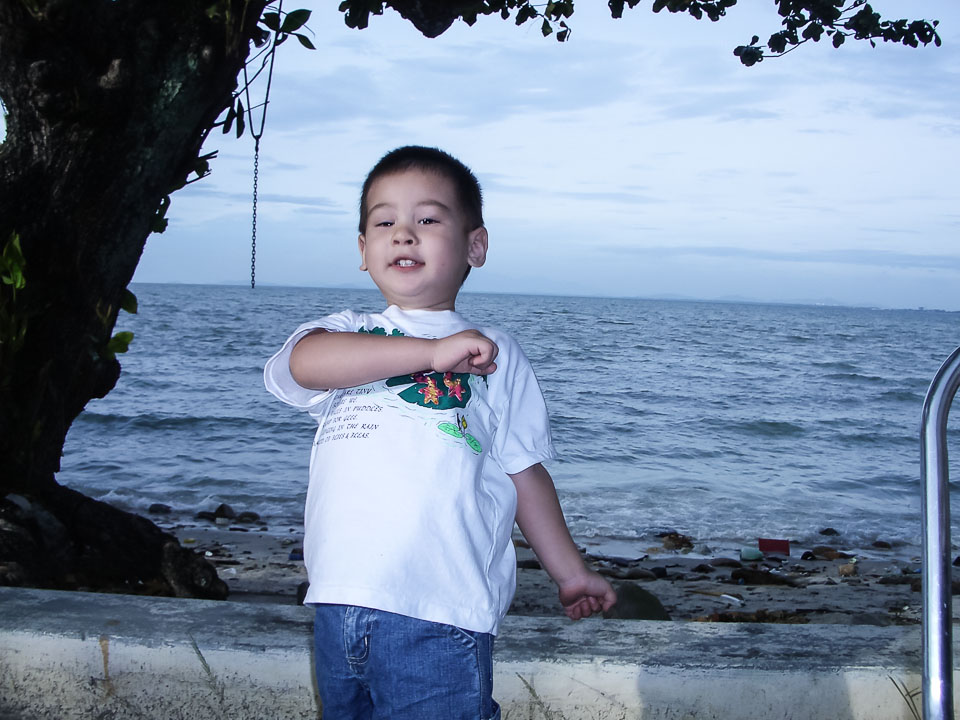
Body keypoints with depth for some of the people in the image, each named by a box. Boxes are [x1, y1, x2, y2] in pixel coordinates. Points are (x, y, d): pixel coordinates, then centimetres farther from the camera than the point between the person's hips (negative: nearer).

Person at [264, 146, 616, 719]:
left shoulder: (497, 356, 10)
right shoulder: (344, 331, 11)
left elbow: (525, 472, 14)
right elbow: (306, 362, -14)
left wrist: (570, 572, 17)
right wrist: (433, 350, -20)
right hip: (340, 607, 2)